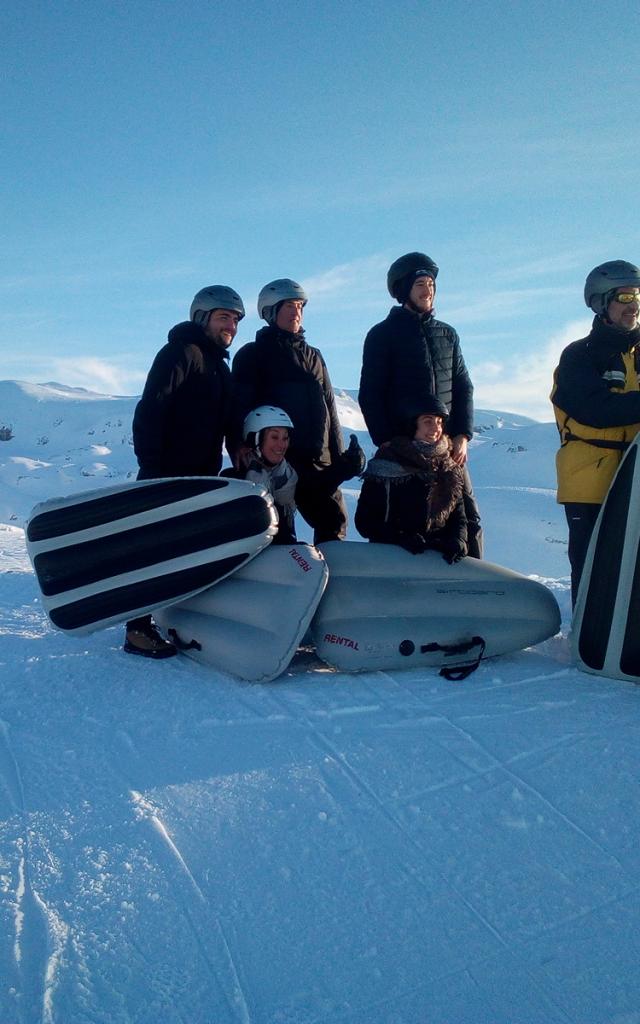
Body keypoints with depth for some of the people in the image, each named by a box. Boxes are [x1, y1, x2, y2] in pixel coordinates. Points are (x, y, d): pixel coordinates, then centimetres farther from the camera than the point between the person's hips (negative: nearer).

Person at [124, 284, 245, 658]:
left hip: (202, 476, 9)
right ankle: (138, 628, -3)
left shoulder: (221, 367, 19)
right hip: (169, 473, -8)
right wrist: (150, 467, -22)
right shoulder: (180, 353, -7)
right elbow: (149, 412, -16)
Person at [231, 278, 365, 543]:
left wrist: (339, 456, 13)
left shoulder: (313, 357, 21)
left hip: (317, 460, 5)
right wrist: (241, 450, -17)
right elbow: (239, 407, -3)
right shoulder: (252, 355, 6)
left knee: (335, 521, 1)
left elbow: (329, 408, 20)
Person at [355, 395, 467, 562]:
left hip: (441, 552, 4)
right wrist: (400, 539, -16)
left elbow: (458, 515, 16)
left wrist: (458, 539, -7)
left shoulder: (449, 468, 13)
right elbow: (364, 520, -2)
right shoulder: (387, 466, -2)